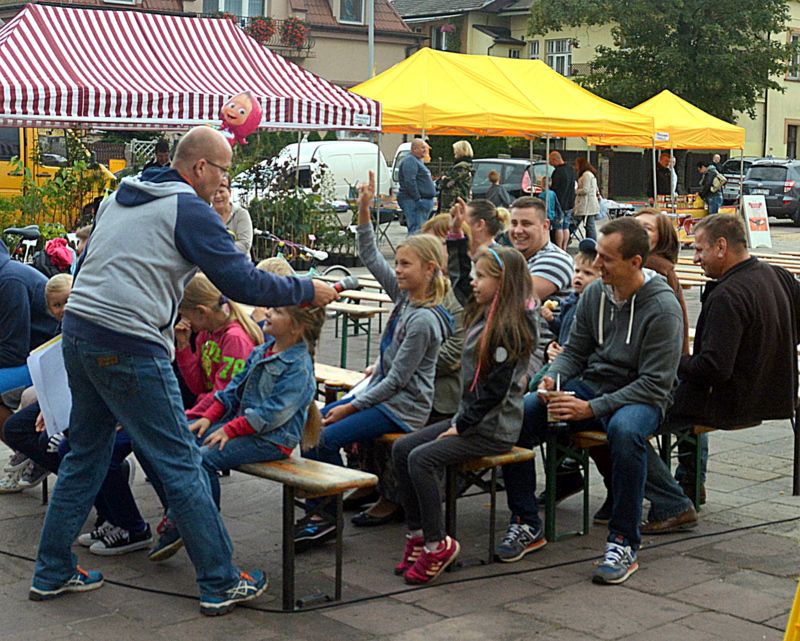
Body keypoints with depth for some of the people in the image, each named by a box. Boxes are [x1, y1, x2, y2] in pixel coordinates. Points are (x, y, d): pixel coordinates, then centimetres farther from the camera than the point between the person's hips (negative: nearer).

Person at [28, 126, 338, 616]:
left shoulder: (120, 198, 17)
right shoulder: (190, 210, -8)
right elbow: (241, 283, -12)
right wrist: (308, 292, 1)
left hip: (78, 330, 9)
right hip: (127, 346, -9)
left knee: (86, 455, 19)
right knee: (182, 463, -1)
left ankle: (52, 573, 26)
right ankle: (221, 583, 5)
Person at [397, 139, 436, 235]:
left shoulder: (417, 161, 21)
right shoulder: (410, 161, -13)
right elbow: (410, 182, -23)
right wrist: (417, 198, -23)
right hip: (413, 202, -11)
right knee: (416, 229, -16)